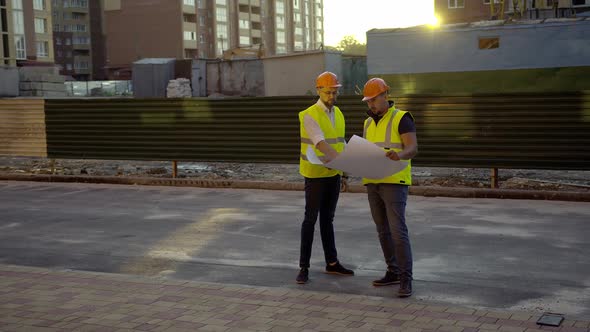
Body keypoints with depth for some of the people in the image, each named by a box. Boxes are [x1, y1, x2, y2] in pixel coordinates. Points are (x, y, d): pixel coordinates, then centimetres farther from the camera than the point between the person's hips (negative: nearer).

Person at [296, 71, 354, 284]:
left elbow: (341, 142, 13)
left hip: (334, 174, 6)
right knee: (311, 218, -3)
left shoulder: (337, 113, 10)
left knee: (327, 218, 13)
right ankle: (304, 267, 4)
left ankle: (332, 263, 20)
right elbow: (320, 143, -28)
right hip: (315, 174, -6)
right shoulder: (309, 115, -14)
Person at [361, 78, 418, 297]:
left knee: (398, 230, -12)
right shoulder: (369, 123, 16)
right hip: (372, 182, 7)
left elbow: (413, 149, -16)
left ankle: (406, 279, -8)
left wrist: (399, 155, -38)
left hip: (395, 182, -7)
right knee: (383, 230, 11)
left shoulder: (402, 119, -6)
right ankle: (393, 272, 22)